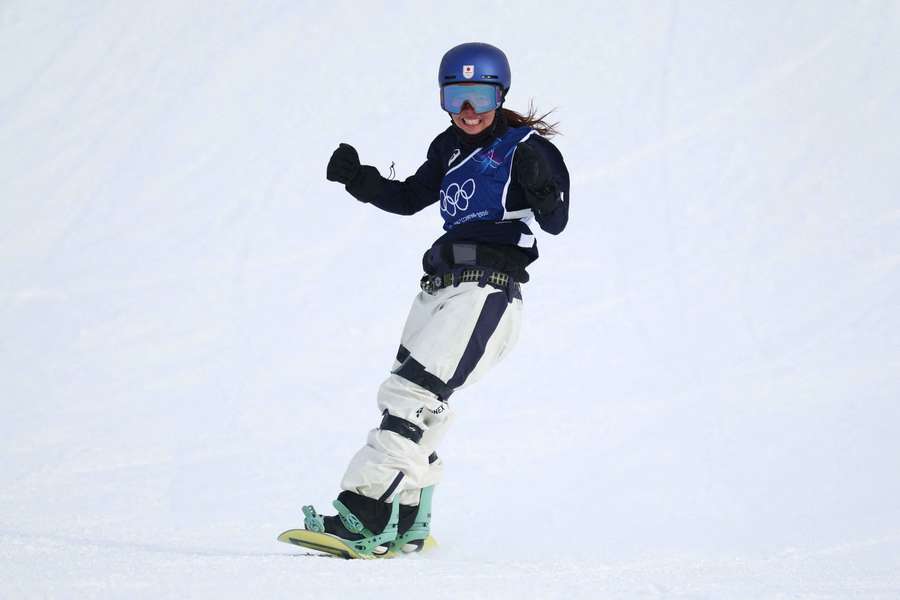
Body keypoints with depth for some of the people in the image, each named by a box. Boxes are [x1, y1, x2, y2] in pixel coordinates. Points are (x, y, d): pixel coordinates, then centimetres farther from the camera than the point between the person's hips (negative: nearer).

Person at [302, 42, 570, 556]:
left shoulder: (524, 147, -4)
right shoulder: (451, 148, 17)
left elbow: (555, 222, -13)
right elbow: (408, 198, 27)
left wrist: (542, 185, -33)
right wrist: (357, 178, 12)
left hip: (488, 292, -9)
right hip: (440, 288, 9)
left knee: (411, 394, -18)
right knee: (405, 397, 13)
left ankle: (363, 519, -23)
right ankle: (406, 524, 25)